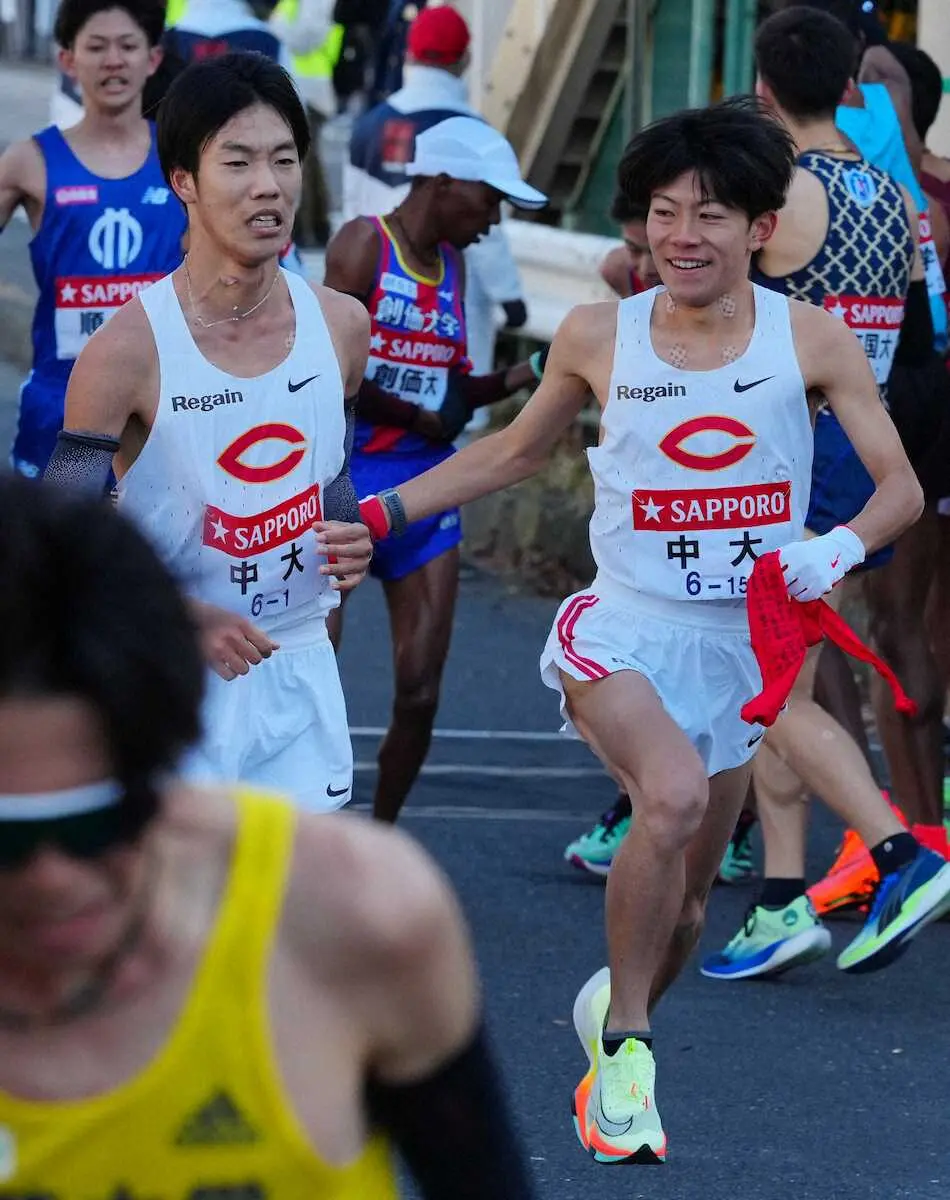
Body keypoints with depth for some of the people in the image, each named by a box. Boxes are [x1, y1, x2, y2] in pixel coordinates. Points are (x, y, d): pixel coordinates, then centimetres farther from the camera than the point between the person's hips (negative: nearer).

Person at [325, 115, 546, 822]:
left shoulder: (452, 263, 15)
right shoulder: (365, 245, -8)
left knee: (420, 694, 1)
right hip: (349, 480, -6)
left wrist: (519, 378, 3)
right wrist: (416, 417, -11)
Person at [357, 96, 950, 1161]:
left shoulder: (811, 340, -4)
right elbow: (514, 451, 15)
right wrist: (385, 509, 8)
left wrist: (843, 545, -23)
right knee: (674, 794, -31)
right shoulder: (597, 339, -2)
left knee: (686, 898, 10)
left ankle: (613, 1036, 41)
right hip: (625, 626, -2)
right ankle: (624, 1041, -15)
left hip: (743, 644, 2)